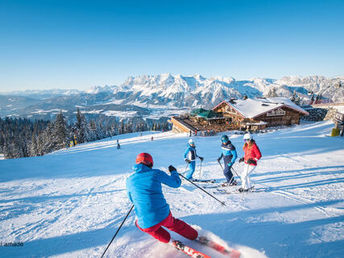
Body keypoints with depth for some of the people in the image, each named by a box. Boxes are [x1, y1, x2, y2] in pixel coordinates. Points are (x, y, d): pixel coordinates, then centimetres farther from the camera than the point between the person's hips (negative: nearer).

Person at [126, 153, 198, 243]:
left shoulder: (129, 181, 3)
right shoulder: (156, 173, -2)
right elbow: (176, 183, 9)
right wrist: (173, 171, 28)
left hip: (147, 224, 0)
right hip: (164, 215, 1)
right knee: (173, 223, 33)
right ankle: (195, 236, 42)